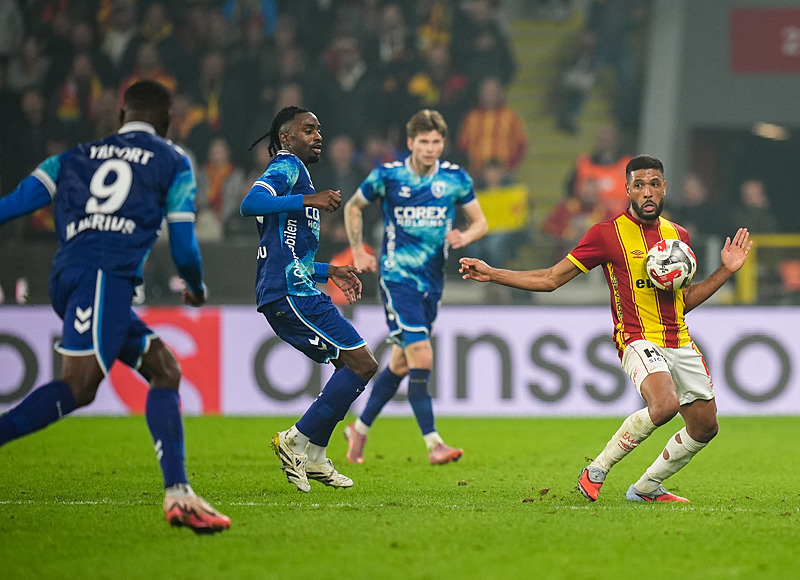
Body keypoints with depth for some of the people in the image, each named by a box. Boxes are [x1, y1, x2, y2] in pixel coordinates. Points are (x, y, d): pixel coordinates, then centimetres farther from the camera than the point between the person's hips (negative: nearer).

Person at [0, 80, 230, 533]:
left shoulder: (76, 157, 27)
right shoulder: (173, 162, 16)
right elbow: (183, 246, 14)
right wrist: (197, 288, 33)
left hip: (67, 277, 6)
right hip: (105, 274, -6)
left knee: (165, 369, 10)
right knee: (79, 384, -19)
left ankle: (178, 494, 0)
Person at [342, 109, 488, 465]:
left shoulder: (455, 178, 0)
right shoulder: (387, 176, -7)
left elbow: (480, 223, 8)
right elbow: (353, 207, 11)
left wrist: (464, 237, -14)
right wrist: (358, 252, 5)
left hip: (431, 281, 5)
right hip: (397, 276, -5)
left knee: (401, 363, 12)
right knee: (421, 357, -17)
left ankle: (360, 429, 30)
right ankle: (433, 444, -16)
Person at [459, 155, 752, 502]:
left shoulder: (678, 235, 13)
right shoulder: (607, 233, -4)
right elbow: (551, 279, 1)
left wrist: (726, 270, 13)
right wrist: (491, 274, -6)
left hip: (681, 343, 6)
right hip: (639, 340, -6)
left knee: (704, 427, 5)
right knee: (665, 405, -32)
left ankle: (646, 487, 26)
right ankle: (597, 471, -14)